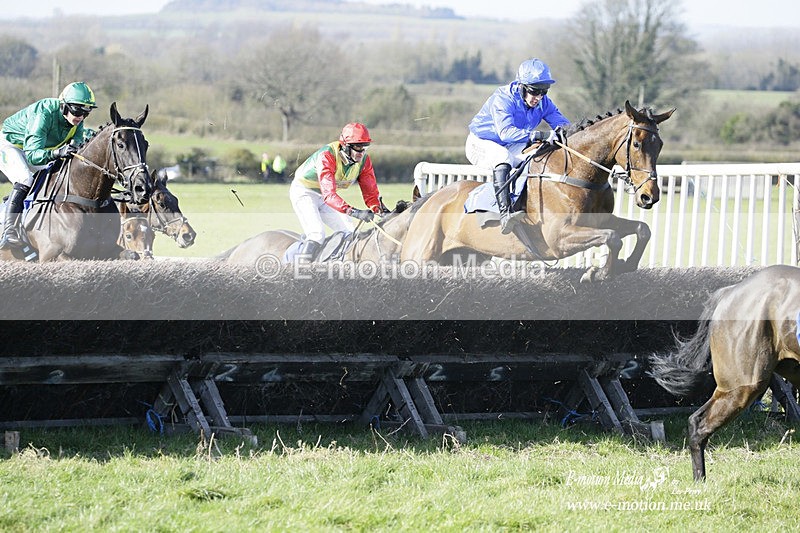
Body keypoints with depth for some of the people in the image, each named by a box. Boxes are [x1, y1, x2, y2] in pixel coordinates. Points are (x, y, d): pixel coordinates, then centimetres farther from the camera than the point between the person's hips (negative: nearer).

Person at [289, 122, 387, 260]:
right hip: (303, 191, -7)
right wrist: (355, 212, -58)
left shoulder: (364, 160, -15)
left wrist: (378, 210, -33)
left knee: (349, 234, 5)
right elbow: (328, 194, -47)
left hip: (324, 196, 7)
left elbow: (370, 192, -11)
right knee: (317, 234, -25)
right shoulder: (327, 156, -37)